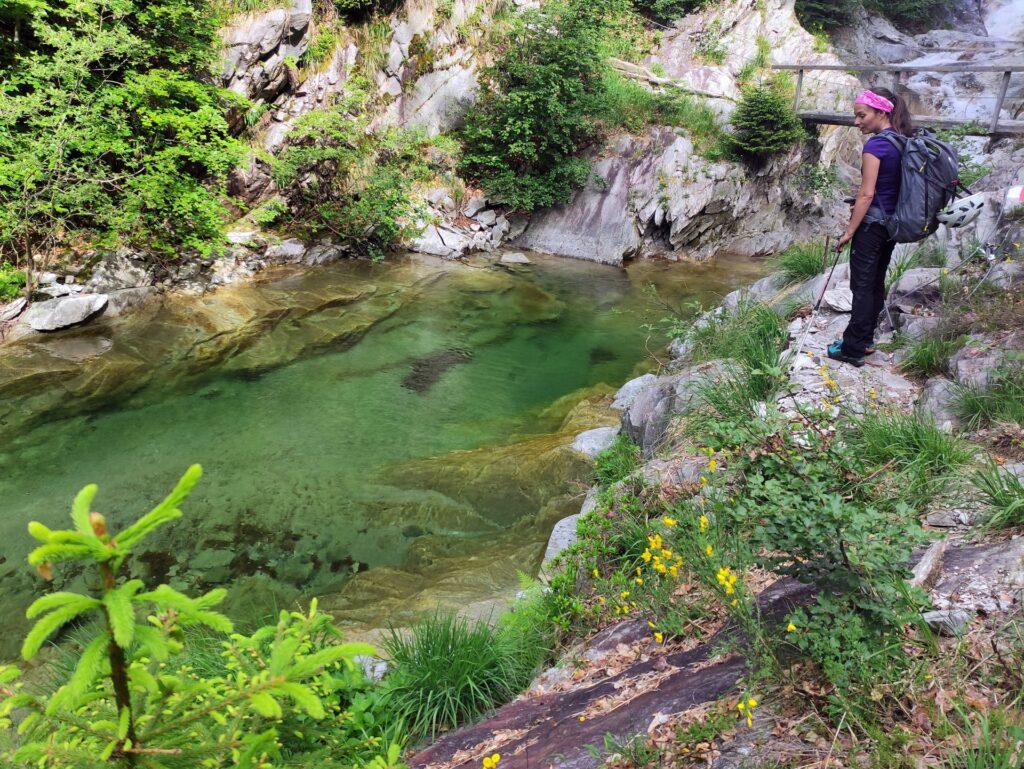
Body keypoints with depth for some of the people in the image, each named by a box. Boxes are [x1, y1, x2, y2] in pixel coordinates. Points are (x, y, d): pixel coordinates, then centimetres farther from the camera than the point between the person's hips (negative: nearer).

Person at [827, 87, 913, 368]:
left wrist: (849, 232, -15)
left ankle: (853, 349, 3)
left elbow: (866, 194, -20)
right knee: (876, 283, 15)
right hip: (893, 224, 9)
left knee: (862, 287, -2)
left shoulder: (875, 145, -18)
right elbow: (894, 188, 13)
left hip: (873, 224, -9)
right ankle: (865, 339, 26)